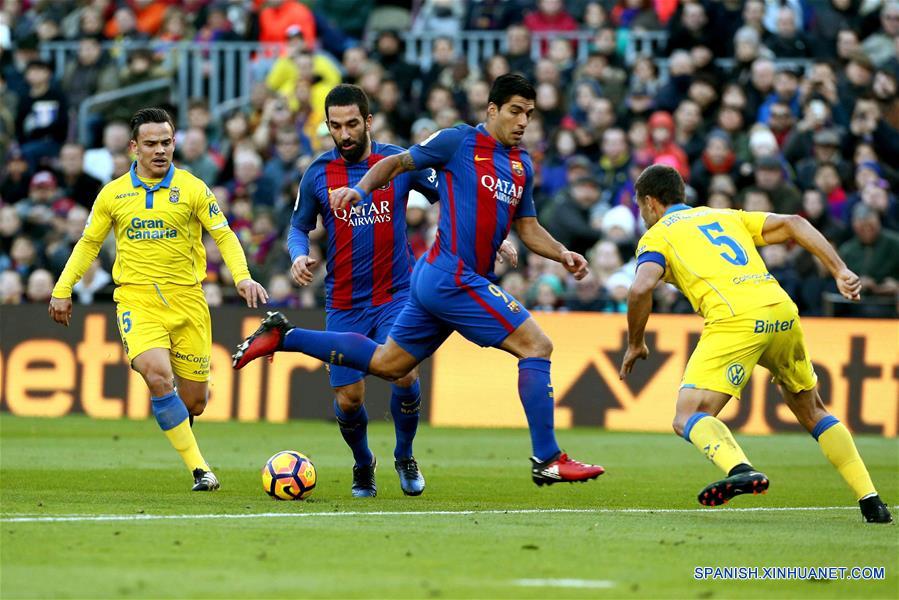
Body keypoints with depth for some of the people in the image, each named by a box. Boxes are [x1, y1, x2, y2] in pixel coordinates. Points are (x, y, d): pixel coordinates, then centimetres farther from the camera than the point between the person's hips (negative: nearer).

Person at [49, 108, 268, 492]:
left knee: (193, 401, 2)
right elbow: (89, 243, 17)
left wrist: (242, 277, -16)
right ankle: (199, 470, -20)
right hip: (137, 302, -1)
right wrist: (63, 290, 10)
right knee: (159, 377, -26)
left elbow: (224, 236, 1)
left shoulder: (192, 189, 2)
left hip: (187, 302, 1)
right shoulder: (113, 194, 6)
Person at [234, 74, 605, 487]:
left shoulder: (522, 165, 16)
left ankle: (282, 337, 23)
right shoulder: (459, 141, -6)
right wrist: (360, 189, -13)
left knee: (386, 363, 16)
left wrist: (562, 255, 6)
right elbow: (398, 163, 2)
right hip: (453, 277, -9)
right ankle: (547, 460, -10)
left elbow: (528, 228, 22)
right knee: (537, 346, -12)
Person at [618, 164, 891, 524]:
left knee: (689, 418, -6)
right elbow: (792, 223, 17)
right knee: (812, 411, 23)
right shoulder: (726, 216, 30)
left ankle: (740, 469, -36)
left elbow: (642, 288, -5)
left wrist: (635, 344, 10)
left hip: (734, 319, -6)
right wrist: (839, 271, 11)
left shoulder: (656, 236, 15)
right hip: (781, 310, 6)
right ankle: (871, 501, 14)